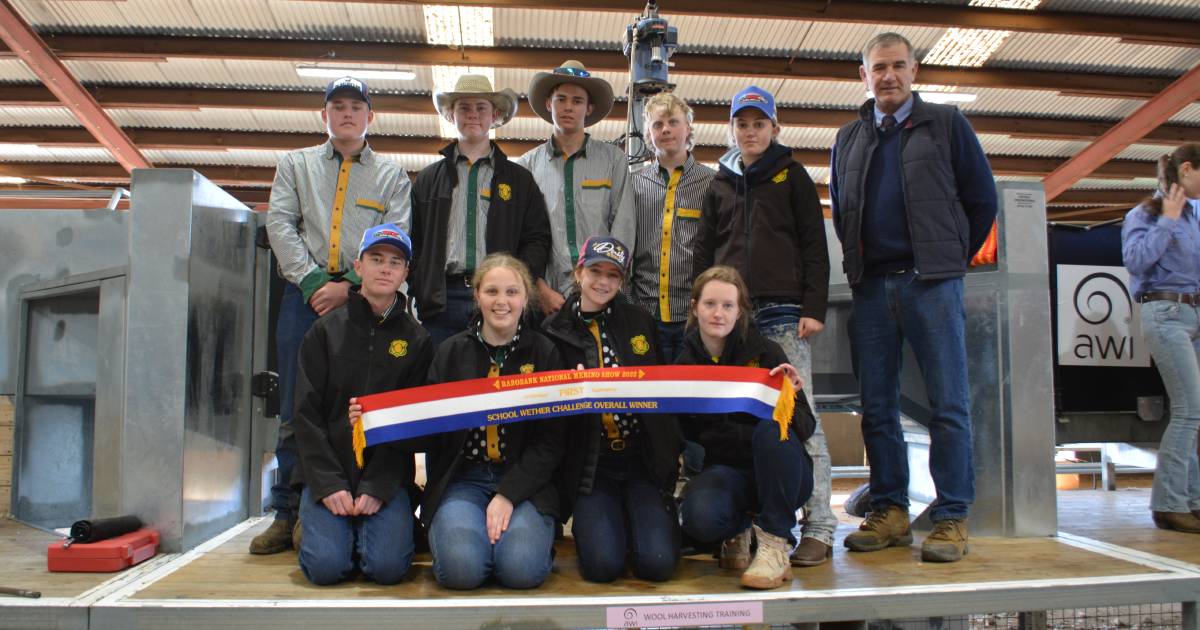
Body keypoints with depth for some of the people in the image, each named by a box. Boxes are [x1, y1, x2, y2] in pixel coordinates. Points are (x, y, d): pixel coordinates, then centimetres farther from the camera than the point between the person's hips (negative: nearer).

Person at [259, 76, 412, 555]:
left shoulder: (391, 175, 13)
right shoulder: (295, 165, 18)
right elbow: (280, 224, 6)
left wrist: (349, 286, -11)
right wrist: (313, 282, -7)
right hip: (305, 294, 1)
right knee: (296, 411, 2)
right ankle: (288, 514, 9)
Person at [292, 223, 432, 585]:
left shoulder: (417, 340, 5)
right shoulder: (326, 330, 6)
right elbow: (307, 413, 0)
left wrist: (378, 487, -12)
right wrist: (327, 483, -12)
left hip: (387, 476, 0)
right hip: (326, 475, 0)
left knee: (388, 566, -20)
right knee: (326, 566, -19)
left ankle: (368, 526, 12)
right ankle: (331, 525, 13)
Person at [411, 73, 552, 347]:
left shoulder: (520, 180, 14)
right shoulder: (428, 179, 17)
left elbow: (537, 239, 8)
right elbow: (412, 240, 12)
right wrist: (419, 291, -2)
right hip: (441, 301, 1)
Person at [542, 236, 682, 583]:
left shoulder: (639, 321, 8)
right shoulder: (555, 330, 1)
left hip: (644, 459, 2)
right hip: (589, 465, -1)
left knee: (657, 562, -12)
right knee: (602, 564, -16)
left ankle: (647, 515, 21)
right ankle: (589, 521, 18)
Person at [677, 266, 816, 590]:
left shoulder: (766, 352, -7)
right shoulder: (685, 364, 1)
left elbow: (805, 426, -12)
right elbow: (692, 433, 7)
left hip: (781, 474, -1)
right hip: (726, 469, 1)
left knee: (772, 429, -35)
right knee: (699, 517, -32)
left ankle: (775, 545, -20)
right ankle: (738, 530, 7)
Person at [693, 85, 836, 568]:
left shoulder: (792, 176, 10)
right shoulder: (720, 184, 18)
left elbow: (814, 245, 4)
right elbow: (704, 252, 16)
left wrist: (814, 307, -6)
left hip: (783, 310, -3)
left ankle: (819, 527, -2)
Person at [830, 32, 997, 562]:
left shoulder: (945, 124, 7)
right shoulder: (848, 140, 18)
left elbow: (981, 199, 8)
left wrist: (952, 259, 10)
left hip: (931, 283, -3)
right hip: (871, 288, 4)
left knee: (948, 405, -4)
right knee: (877, 408, 4)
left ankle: (951, 517, 3)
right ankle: (890, 512, 13)